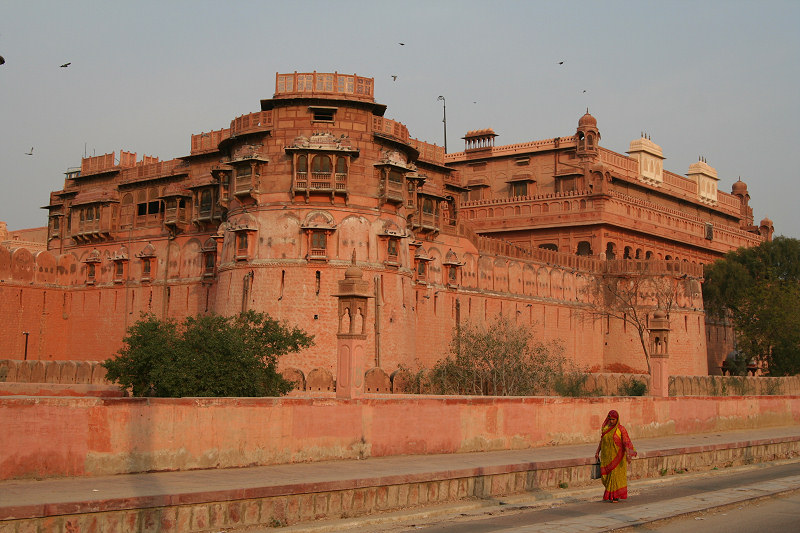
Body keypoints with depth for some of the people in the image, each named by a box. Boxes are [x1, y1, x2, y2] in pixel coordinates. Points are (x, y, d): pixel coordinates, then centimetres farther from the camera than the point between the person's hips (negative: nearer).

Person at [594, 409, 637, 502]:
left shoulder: (621, 429, -7)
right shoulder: (605, 428, 7)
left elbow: (626, 442, -12)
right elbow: (601, 441, 13)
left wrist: (628, 454, -23)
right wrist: (597, 452, 7)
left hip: (617, 456, -4)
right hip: (607, 456, 4)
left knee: (616, 474, -3)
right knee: (606, 475, 3)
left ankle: (615, 496, 7)